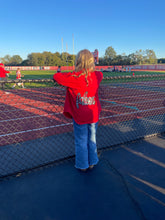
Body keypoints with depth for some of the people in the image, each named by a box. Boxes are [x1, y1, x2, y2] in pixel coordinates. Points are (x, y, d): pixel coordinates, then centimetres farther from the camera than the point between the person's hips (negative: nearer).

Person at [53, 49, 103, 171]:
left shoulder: (73, 77, -16)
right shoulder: (97, 75, -5)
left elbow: (56, 76, -5)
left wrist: (62, 73, 12)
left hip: (79, 116, -3)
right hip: (93, 115, 4)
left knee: (81, 141, 13)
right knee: (92, 139, 19)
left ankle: (82, 165, 29)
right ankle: (92, 162, 36)